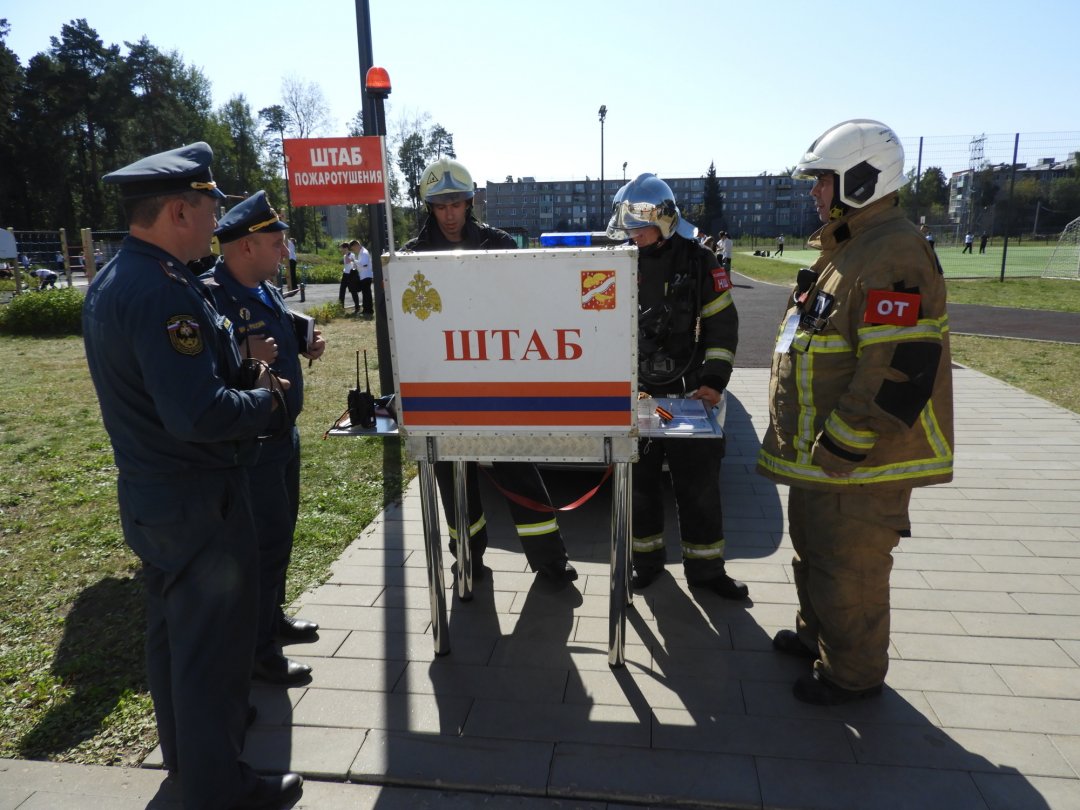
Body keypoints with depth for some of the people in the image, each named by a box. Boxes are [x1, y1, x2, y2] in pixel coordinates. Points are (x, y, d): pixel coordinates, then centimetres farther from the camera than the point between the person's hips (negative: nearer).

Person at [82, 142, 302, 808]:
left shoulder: (111, 280, 7)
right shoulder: (164, 291, -25)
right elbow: (200, 414, -31)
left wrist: (238, 359, 5)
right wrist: (266, 400, -14)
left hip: (150, 495, 10)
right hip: (197, 503, -10)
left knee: (173, 628, 24)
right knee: (214, 645, 7)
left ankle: (186, 749, 44)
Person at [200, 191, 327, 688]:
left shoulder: (266, 289, 9)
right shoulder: (209, 295, -21)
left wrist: (307, 347, 2)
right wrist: (245, 357, -39)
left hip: (282, 432, 9)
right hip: (247, 444, -9)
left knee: (280, 530, 21)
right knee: (264, 540, -1)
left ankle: (272, 615, 40)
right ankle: (255, 651, 15)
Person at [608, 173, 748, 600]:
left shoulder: (699, 262, -3)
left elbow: (723, 325, 0)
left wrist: (714, 381, -9)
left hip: (688, 394, -1)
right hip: (633, 395, 2)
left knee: (698, 484, 6)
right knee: (640, 481, 10)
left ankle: (705, 568, 20)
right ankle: (646, 559, 27)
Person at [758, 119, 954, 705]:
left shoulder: (893, 256, -21)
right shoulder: (848, 248, 13)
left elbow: (900, 371, -28)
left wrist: (839, 450, -23)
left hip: (859, 459, -10)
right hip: (820, 449, 10)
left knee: (848, 567, 6)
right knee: (813, 548, 24)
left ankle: (853, 672, 26)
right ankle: (817, 635, 44)